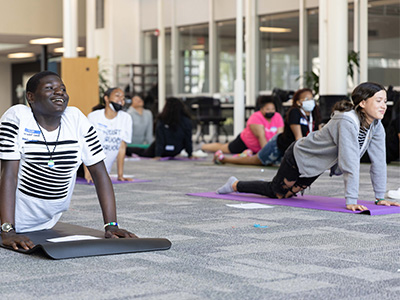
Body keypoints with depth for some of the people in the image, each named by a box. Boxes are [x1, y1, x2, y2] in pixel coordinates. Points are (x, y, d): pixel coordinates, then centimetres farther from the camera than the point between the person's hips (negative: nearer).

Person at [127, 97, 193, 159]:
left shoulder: (161, 120, -21)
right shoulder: (187, 121, -18)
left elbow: (159, 139, -19)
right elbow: (188, 140, -12)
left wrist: (157, 155, -14)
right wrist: (190, 155, -2)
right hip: (176, 152, 1)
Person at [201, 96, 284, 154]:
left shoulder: (278, 117, -15)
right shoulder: (256, 117, -30)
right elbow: (261, 136, -37)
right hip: (244, 143, -4)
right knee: (223, 148, 15)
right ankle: (202, 146, 38)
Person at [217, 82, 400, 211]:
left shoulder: (376, 125, -14)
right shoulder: (347, 122, -39)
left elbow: (378, 161, -11)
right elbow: (350, 163, -42)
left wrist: (380, 197, -11)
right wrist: (351, 201, -44)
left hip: (315, 165, 8)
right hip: (300, 157, -8)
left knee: (286, 193, 25)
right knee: (276, 192, 11)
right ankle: (235, 185, 33)